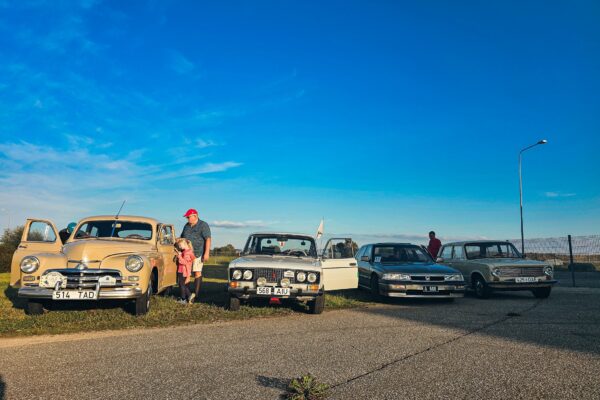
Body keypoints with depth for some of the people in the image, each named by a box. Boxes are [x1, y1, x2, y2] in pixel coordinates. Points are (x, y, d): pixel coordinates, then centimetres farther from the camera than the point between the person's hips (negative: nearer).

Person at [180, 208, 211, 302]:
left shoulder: (203, 225, -6)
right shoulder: (187, 226, 16)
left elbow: (208, 239, -13)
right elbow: (182, 238, 25)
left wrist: (207, 253, -20)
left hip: (198, 253, -7)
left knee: (197, 272, -6)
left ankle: (196, 293, -4)